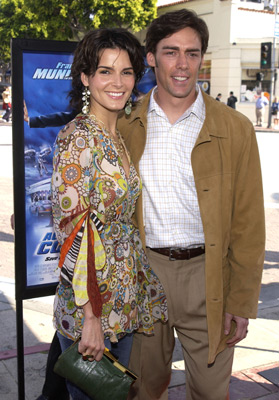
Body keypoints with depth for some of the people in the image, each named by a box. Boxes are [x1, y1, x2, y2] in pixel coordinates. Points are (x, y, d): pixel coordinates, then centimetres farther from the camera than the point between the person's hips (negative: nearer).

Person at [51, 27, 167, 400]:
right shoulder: (78, 138, -18)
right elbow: (72, 231, -22)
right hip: (87, 303, -8)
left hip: (125, 297, 8)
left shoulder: (121, 137, 6)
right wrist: (91, 316, -22)